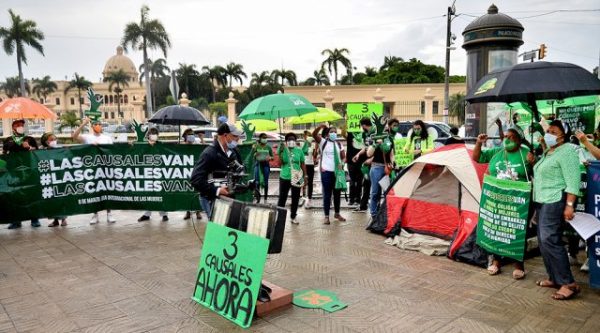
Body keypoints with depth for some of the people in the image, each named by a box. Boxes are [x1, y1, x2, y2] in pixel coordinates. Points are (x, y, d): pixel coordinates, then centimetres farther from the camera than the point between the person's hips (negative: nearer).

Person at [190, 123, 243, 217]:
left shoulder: (234, 151, 8)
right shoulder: (209, 154, -16)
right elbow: (196, 179, -23)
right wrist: (216, 191, -27)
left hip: (229, 197, 7)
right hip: (212, 199, -7)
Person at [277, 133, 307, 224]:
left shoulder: (299, 150, 1)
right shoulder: (283, 149, -3)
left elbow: (302, 164, 7)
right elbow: (279, 163, -10)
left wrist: (305, 175, 5)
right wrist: (280, 152, -20)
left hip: (296, 178, 2)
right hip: (284, 178, -2)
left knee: (295, 199, 9)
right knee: (282, 198, 3)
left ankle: (293, 217, 22)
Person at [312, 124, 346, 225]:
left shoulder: (339, 144, 13)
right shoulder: (323, 142, 1)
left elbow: (343, 157, 14)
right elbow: (314, 134, -15)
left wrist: (341, 164, -5)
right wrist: (321, 126, -27)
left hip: (337, 171, 4)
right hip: (326, 171, -4)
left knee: (337, 193, 12)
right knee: (327, 194, 0)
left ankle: (337, 213, 27)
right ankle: (326, 216, 5)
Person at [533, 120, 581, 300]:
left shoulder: (566, 152, -10)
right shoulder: (548, 152, 18)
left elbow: (572, 181, -18)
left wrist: (569, 205, -23)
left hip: (555, 201, -10)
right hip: (542, 201, 10)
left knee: (549, 240, -15)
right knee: (544, 240, 10)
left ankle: (569, 283, -9)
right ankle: (554, 278, 18)